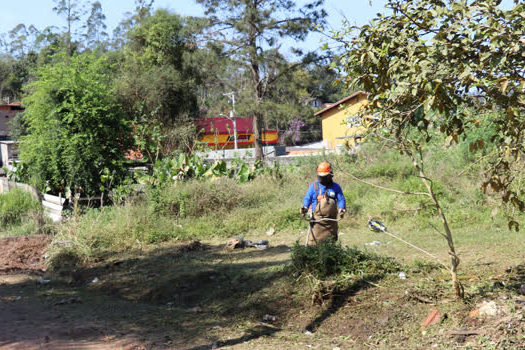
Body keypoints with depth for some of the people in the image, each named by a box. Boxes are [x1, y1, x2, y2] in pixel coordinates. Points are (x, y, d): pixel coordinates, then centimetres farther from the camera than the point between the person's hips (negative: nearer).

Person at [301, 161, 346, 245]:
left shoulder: (335, 187, 6)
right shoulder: (313, 186, 3)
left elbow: (341, 200, 3)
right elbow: (307, 198, 3)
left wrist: (341, 209, -17)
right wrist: (305, 207, -17)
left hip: (331, 220, 2)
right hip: (317, 220, -2)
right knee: (313, 241, -10)